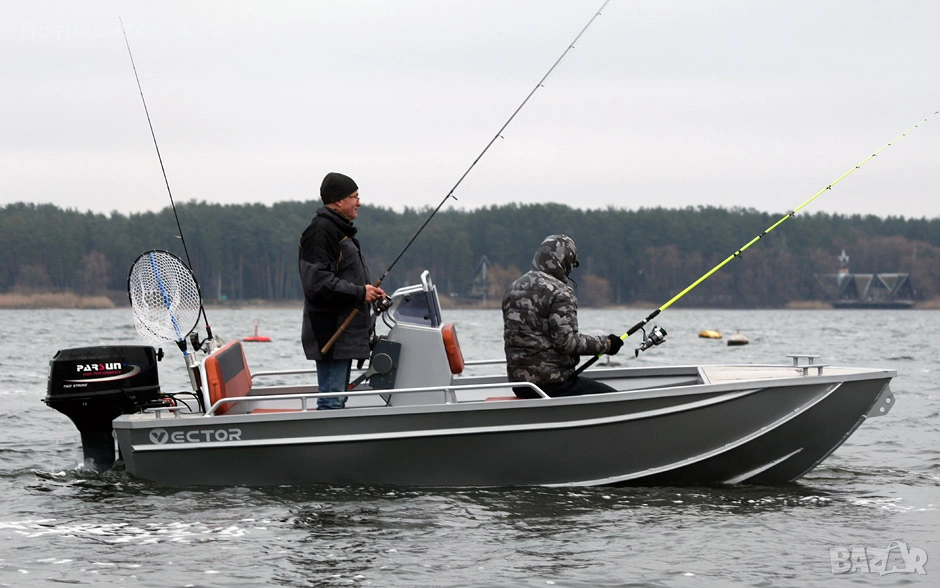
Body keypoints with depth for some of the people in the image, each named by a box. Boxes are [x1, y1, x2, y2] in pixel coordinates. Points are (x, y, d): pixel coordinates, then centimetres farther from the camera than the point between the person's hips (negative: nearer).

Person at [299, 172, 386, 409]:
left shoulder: (340, 230, 21)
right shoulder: (321, 230, -13)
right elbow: (317, 281, -23)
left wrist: (369, 292, 13)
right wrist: (359, 292, -18)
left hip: (345, 334, 11)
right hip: (331, 331, -11)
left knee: (337, 399, 13)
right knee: (331, 401, -12)